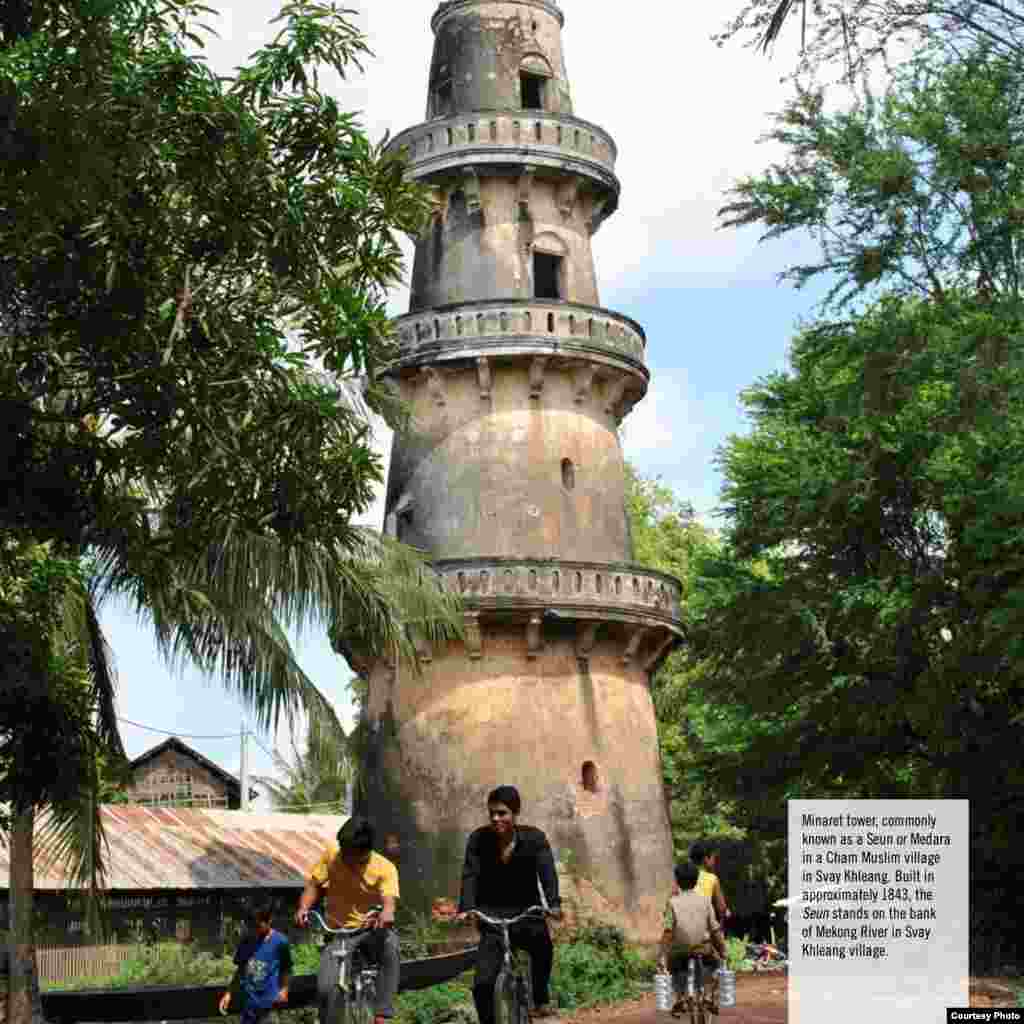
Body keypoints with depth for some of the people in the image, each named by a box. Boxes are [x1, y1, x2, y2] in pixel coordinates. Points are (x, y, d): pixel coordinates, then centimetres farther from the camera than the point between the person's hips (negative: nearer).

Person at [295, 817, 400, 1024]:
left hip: (371, 929, -2)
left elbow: (389, 901, -27)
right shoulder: (331, 855, -7)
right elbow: (314, 884, -1)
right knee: (325, 988, -19)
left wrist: (386, 915, -51)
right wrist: (303, 908, -21)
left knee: (390, 944, -36)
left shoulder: (385, 868, -14)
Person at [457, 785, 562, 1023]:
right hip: (492, 917, 1)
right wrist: (465, 908, -34)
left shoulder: (534, 838, -8)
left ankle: (542, 1000, -16)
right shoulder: (479, 840, -6)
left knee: (541, 941, -34)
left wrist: (554, 903, -39)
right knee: (482, 984, -10)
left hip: (526, 912, -1)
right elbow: (470, 875, -16)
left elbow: (547, 872, -21)